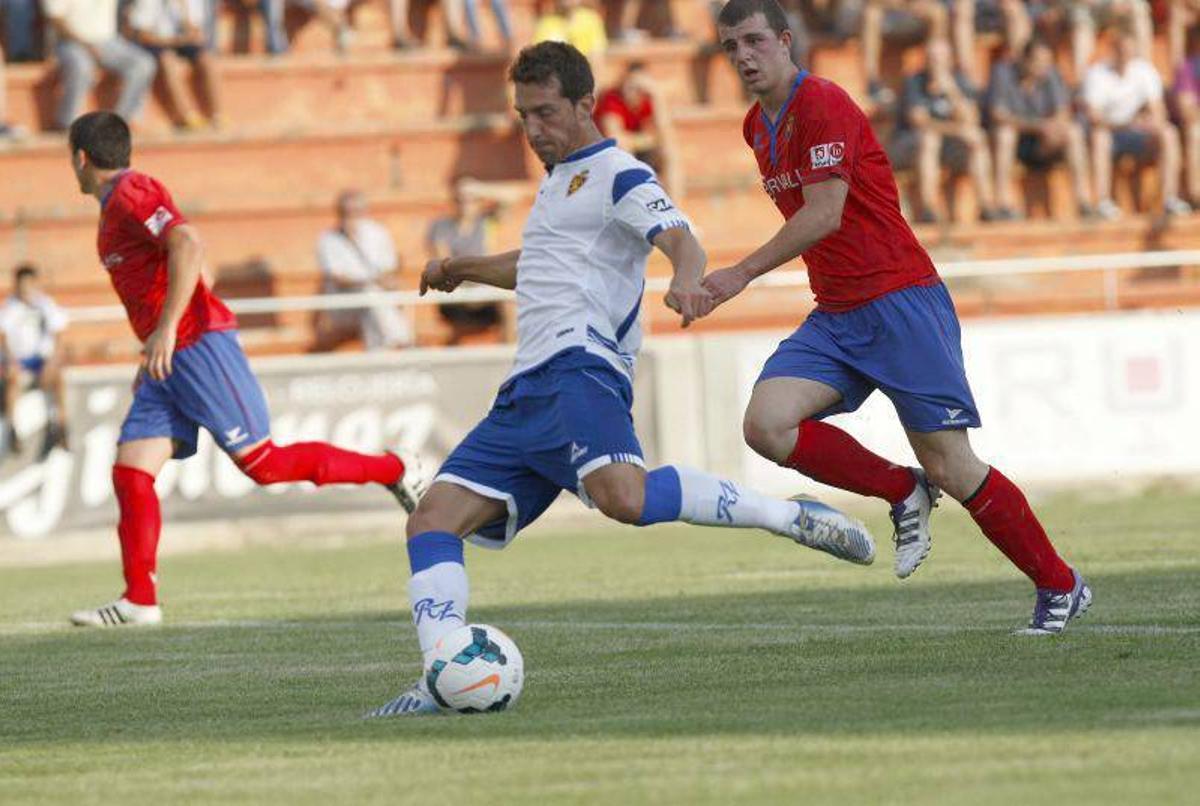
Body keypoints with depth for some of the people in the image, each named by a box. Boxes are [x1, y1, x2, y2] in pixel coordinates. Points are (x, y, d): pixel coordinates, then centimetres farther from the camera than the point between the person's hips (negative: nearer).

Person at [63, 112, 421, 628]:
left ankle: (391, 471, 3)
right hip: (171, 359, 10)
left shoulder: (132, 193, -8)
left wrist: (166, 329, -27)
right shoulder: (116, 208, 21)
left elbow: (188, 245, -24)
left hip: (199, 347, -10)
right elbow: (199, 272, 26)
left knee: (262, 463, -9)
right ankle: (139, 601, -4)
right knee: (130, 472, -1)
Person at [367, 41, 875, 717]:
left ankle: (792, 517, -25)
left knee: (621, 495, -37)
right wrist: (465, 271, 58)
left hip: (577, 370, -9)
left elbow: (680, 239, -18)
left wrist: (686, 280, -40)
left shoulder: (618, 175, 1)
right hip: (526, 393, 9)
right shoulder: (560, 179, 29)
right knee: (433, 522, -4)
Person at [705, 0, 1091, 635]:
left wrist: (742, 274, -24)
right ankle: (903, 493, 3)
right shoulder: (757, 128, 14)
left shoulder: (822, 105, -13)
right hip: (834, 316, 8)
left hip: (900, 299, -8)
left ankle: (1060, 586, 10)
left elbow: (823, 215, -22)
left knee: (949, 467, -7)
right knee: (765, 424, -16)